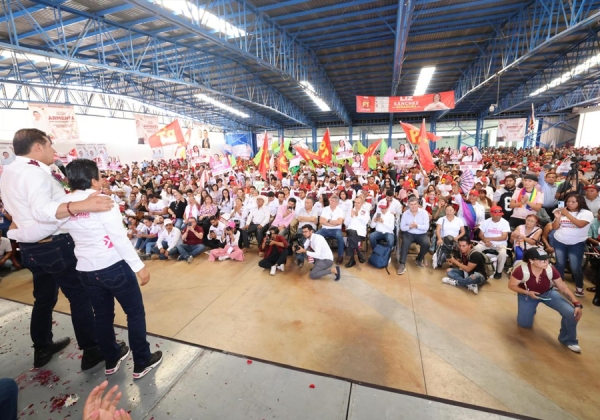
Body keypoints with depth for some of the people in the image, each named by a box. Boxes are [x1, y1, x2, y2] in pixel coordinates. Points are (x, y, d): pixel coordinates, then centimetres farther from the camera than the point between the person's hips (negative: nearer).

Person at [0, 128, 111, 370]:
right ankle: (91, 351, 8)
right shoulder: (35, 172, -20)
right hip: (53, 245, -9)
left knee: (44, 298, 21)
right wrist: (81, 206, -54)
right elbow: (42, 211, -38)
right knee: (80, 296, 0)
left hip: (31, 246, 10)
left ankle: (42, 349, 35)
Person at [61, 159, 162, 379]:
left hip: (85, 269, 7)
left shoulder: (62, 204, 2)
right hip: (113, 266, -7)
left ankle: (111, 360, 38)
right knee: (135, 312, 8)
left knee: (102, 315, 21)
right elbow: (119, 238, -20)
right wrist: (139, 266, -16)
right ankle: (142, 363, 19)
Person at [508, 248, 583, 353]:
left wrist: (577, 304, -23)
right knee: (524, 324, -2)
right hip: (527, 296, -2)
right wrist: (527, 292, -29)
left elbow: (563, 288, -13)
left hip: (548, 293, 2)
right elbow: (511, 285, -18)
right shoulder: (521, 270, -33)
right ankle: (530, 310, 33)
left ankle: (568, 340, 9)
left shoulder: (551, 270, -26)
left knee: (571, 313, -19)